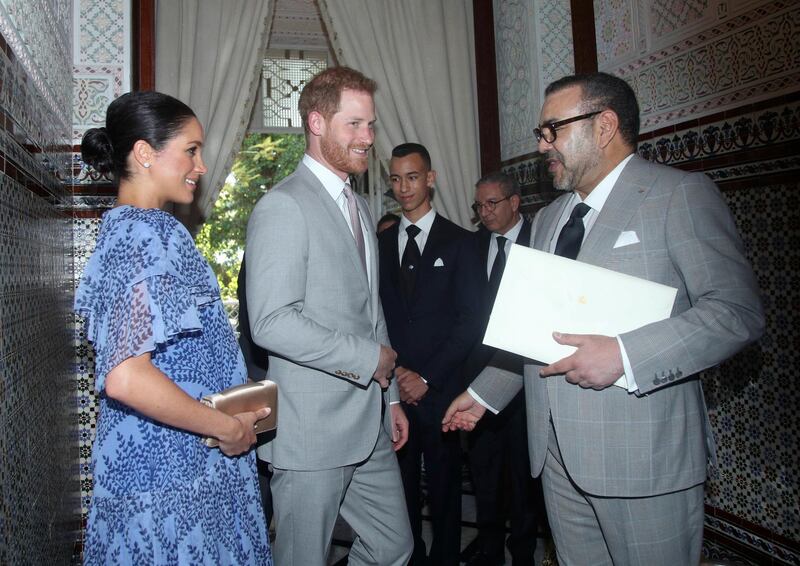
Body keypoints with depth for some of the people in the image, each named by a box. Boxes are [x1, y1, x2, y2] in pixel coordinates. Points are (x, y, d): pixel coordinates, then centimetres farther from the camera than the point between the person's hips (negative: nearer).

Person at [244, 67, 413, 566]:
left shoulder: (359, 207, 16)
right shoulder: (283, 207, -14)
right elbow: (272, 323, -24)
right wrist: (368, 357, -17)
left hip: (370, 427, 8)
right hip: (312, 432, -8)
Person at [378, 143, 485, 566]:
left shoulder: (459, 242, 1)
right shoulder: (381, 243, 10)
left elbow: (471, 319, -5)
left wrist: (428, 377, -10)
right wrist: (392, 371, -5)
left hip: (439, 389, -2)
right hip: (392, 388, 3)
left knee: (443, 486, 8)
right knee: (400, 486, 10)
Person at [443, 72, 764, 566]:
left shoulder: (681, 195, -6)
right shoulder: (548, 219, 17)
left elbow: (739, 310, -15)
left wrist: (624, 356, -23)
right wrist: (483, 393, 19)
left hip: (643, 456, -6)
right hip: (557, 451, 7)